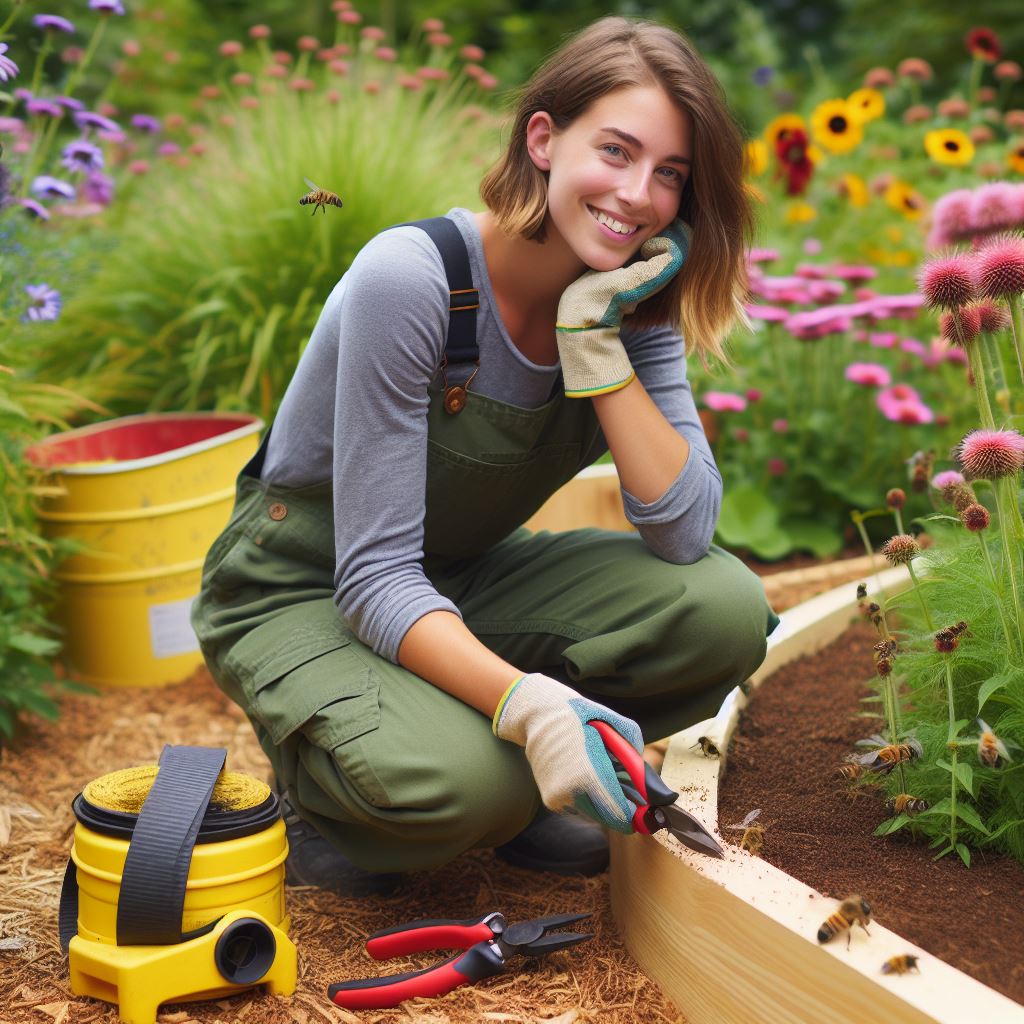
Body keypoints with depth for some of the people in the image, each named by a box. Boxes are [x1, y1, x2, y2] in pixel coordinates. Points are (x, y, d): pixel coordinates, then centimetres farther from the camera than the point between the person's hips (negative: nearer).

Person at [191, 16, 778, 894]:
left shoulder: (630, 302, -8)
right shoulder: (411, 276, -27)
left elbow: (684, 534, -19)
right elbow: (375, 576, -28)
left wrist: (595, 342, -27)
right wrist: (526, 705, -44)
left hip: (461, 585, 6)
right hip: (304, 595, -6)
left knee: (726, 609, -18)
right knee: (452, 781, -36)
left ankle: (509, 783, 3)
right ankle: (323, 794, 0)